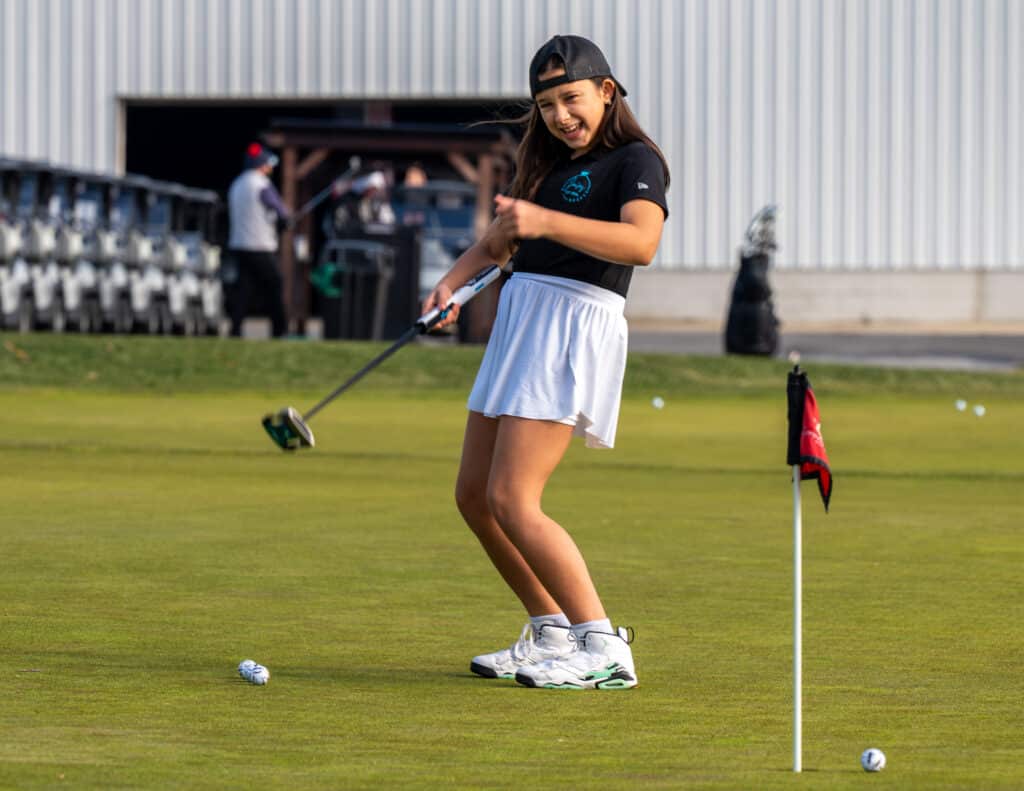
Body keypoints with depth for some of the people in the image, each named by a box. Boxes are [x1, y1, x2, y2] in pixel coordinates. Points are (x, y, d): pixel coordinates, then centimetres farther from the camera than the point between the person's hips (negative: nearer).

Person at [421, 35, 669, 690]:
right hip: (520, 320, 9)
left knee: (512, 500, -18)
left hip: (576, 328, -9)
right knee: (475, 495, 10)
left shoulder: (635, 161, -5)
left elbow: (641, 242, -24)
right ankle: (554, 634, 21)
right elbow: (496, 244, 22)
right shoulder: (550, 165, 21)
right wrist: (452, 284, 1)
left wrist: (545, 221, -36)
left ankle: (604, 651, -17)